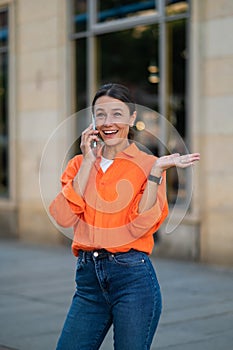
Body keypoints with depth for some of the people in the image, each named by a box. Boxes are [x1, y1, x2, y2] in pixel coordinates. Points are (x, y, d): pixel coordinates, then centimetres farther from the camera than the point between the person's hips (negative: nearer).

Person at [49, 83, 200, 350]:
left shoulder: (147, 165, -1)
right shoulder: (79, 164, 10)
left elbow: (140, 226, -12)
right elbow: (64, 217, -6)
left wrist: (156, 171, -18)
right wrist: (88, 163, -6)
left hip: (133, 278, -3)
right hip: (88, 277, 4)